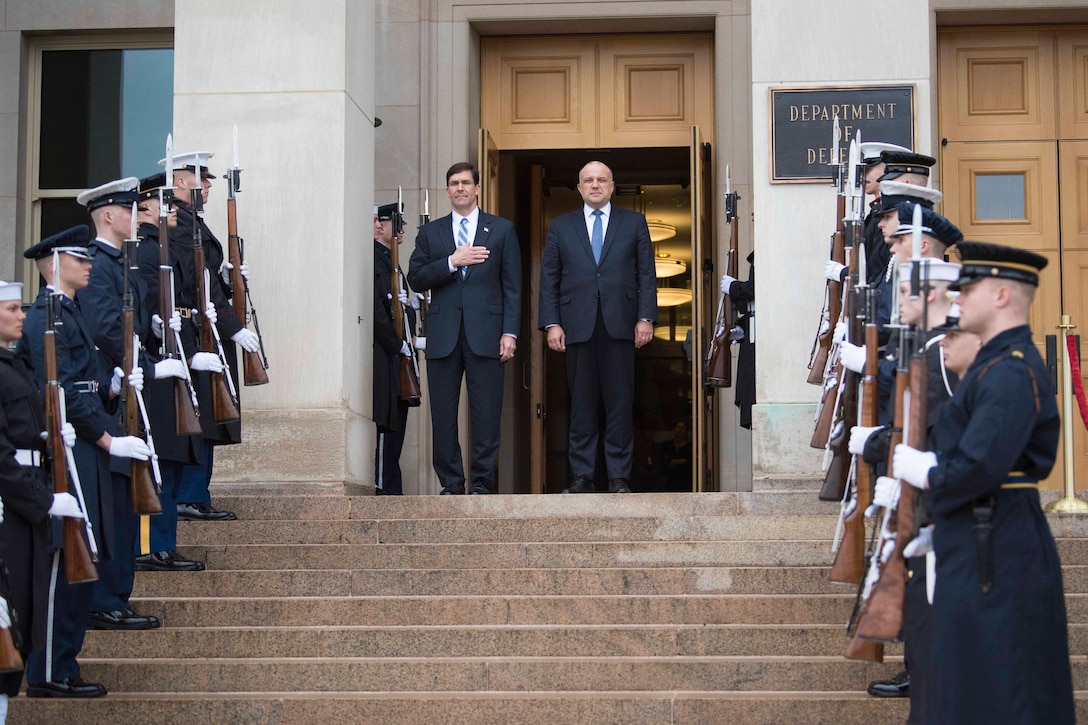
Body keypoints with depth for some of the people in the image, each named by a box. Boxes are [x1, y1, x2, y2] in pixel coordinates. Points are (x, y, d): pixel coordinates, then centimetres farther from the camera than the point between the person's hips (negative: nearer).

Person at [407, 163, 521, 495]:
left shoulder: (502, 230, 10)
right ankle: (451, 483, 9)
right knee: (443, 416, 2)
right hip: (443, 335, 2)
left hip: (485, 333, -2)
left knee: (486, 414, -3)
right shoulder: (430, 232, 14)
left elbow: (512, 285, 5)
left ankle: (482, 482, 4)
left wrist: (510, 332, -3)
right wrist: (451, 262, -10)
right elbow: (416, 279, 4)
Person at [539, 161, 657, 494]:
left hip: (620, 325, -1)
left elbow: (647, 275, 8)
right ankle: (582, 476, 7)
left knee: (620, 404, -1)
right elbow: (549, 279, 9)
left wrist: (645, 317, -3)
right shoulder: (561, 226, 13)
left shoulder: (634, 223, 12)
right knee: (581, 404, 2)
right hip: (578, 326, 1)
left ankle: (619, 477, 4)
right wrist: (551, 323, -1)